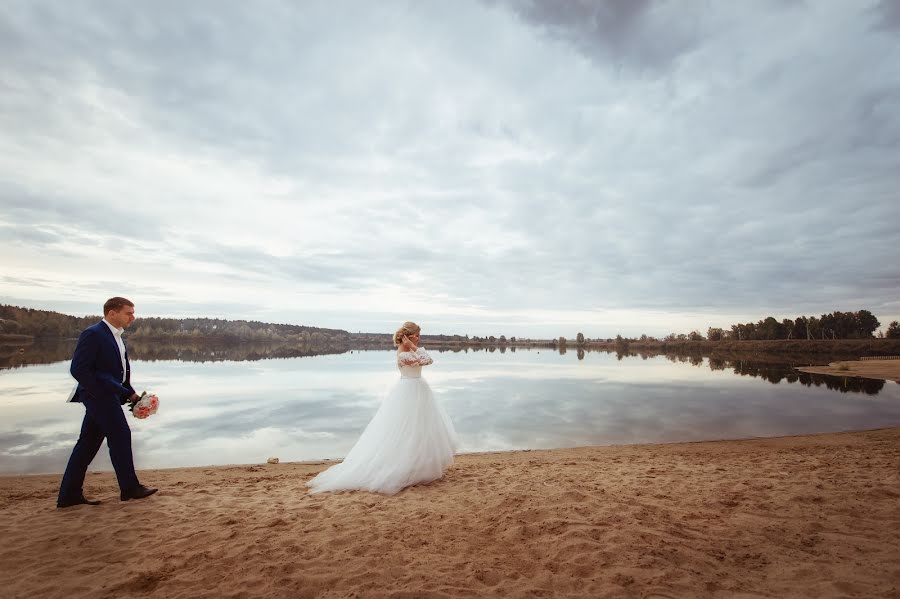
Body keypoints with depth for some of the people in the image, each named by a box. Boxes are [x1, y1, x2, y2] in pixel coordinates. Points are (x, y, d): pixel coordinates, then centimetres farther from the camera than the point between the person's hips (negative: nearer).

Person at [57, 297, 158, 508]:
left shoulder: (115, 336, 15)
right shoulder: (93, 334, -14)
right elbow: (78, 369, -19)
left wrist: (130, 392, 11)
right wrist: (102, 392, -18)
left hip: (109, 395, 9)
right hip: (100, 395, -9)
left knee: (88, 443, 12)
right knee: (120, 437, -2)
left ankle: (69, 495, 20)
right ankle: (130, 488, 9)